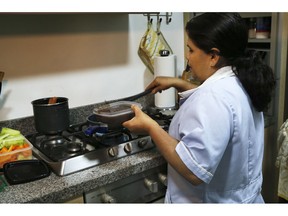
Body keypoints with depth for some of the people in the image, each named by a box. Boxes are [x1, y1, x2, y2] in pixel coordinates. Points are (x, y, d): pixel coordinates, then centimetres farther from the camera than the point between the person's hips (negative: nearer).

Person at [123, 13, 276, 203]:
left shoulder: (215, 96, -32)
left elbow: (195, 171, -35)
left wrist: (150, 127, -27)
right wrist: (177, 83, 10)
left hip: (214, 200, -8)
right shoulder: (239, 82, -2)